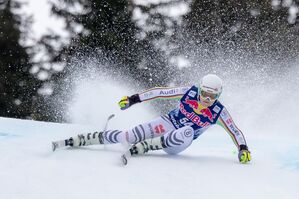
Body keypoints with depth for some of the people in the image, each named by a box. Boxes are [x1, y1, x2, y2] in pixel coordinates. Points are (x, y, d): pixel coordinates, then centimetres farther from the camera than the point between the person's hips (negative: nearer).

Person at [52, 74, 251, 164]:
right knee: (129, 135, -17)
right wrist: (134, 98, -13)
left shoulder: (219, 112, -13)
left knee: (187, 132, -39)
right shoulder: (189, 92, -12)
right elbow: (162, 91, -9)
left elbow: (235, 131, -5)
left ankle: (139, 148, -34)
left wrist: (243, 148, -19)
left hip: (177, 144, -1)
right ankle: (73, 141, -8)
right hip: (167, 123, 1)